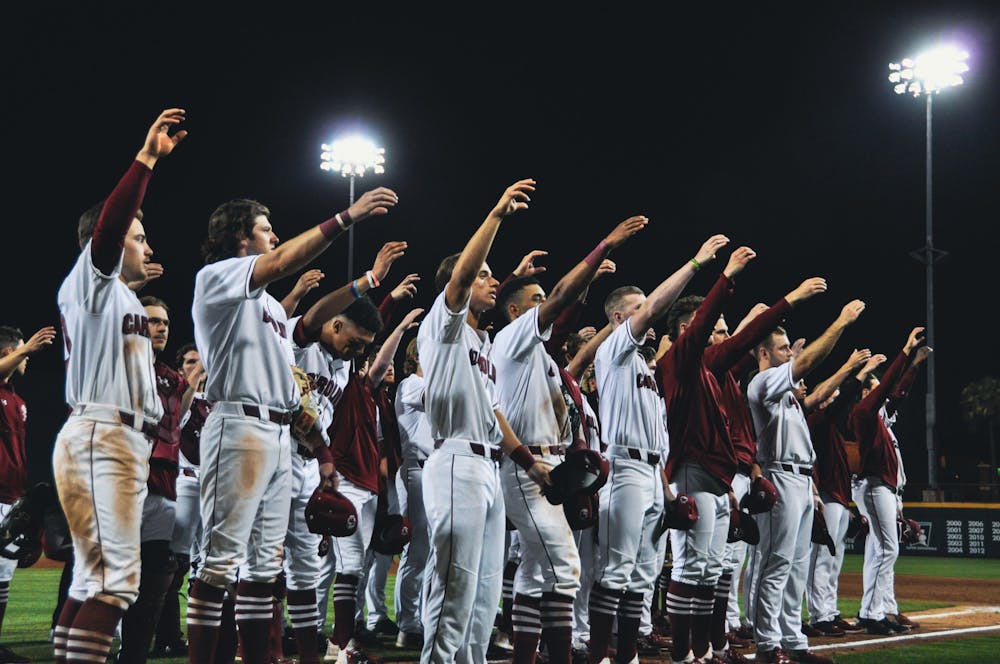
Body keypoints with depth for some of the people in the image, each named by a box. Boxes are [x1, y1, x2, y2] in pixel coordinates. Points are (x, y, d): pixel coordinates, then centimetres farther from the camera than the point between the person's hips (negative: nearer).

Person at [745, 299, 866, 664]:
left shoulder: (786, 390, 23)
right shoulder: (764, 381, -7)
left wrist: (811, 487, 18)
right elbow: (808, 360, -20)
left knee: (797, 566, 10)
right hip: (782, 479, -10)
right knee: (777, 564, -9)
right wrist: (842, 321, -16)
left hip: (802, 482, 10)